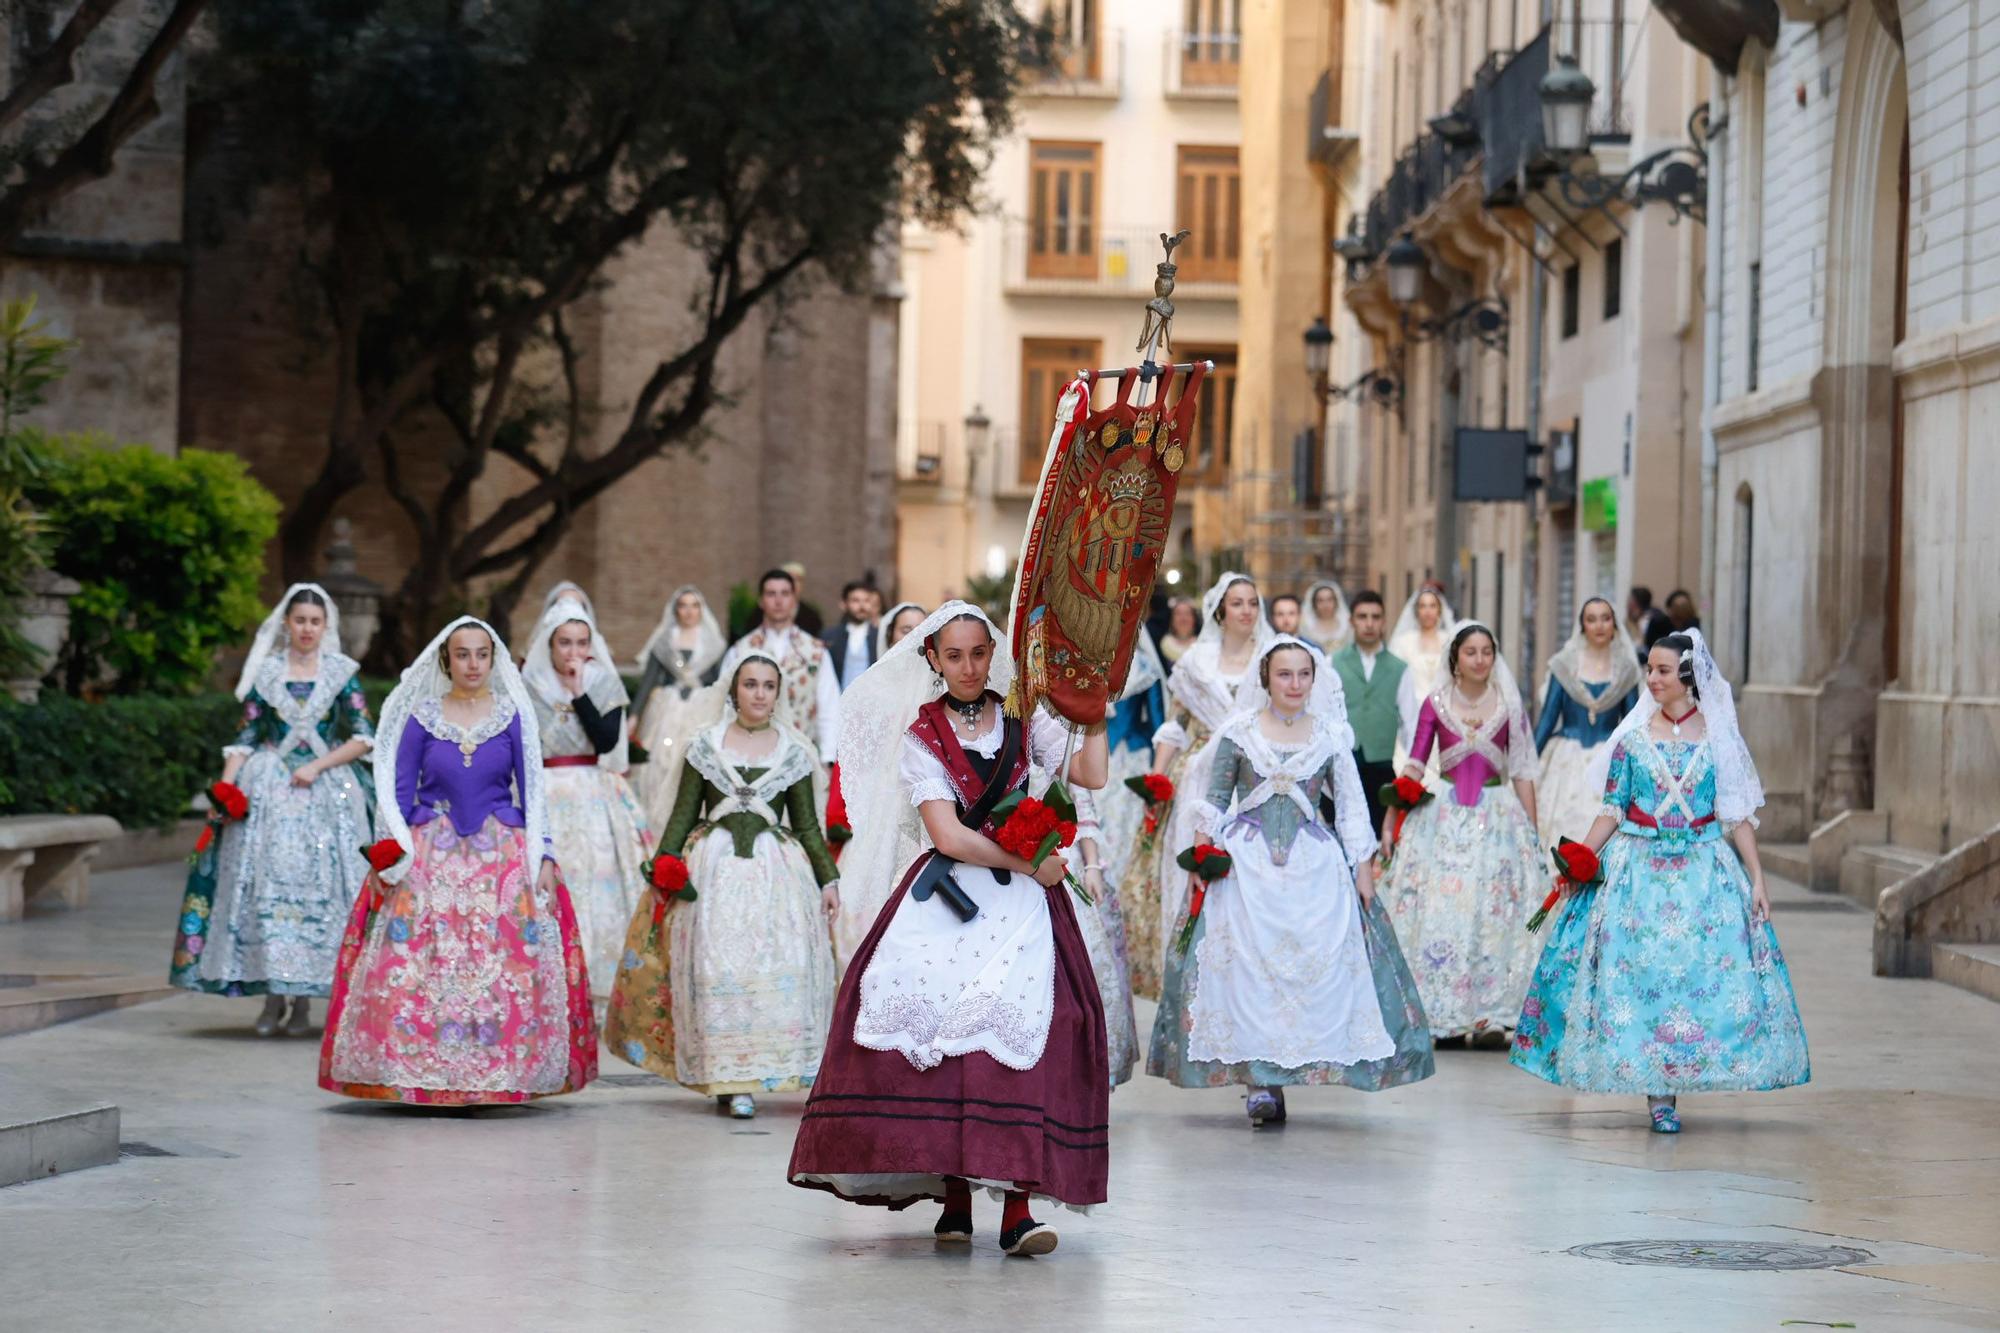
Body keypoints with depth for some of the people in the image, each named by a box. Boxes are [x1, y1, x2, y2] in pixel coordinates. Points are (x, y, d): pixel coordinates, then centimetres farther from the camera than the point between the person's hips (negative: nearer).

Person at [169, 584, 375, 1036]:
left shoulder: (342, 673, 5)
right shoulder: (265, 673, 8)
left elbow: (364, 738, 1)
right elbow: (246, 737, 6)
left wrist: (318, 766, -9)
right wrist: (225, 787, -6)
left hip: (326, 790, -1)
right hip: (268, 792, 1)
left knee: (317, 885, -5)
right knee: (265, 883, -7)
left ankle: (303, 1000, -1)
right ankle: (272, 998, -2)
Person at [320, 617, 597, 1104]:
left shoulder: (512, 715, 6)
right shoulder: (421, 716, 5)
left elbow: (532, 790, 6)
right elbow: (399, 790, 7)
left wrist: (544, 857, -1)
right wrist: (387, 854, -2)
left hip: (503, 856, 0)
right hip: (429, 856, 0)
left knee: (506, 966, -6)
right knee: (419, 967, -6)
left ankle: (498, 1077, -1)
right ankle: (424, 1076, -1)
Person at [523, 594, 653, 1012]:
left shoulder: (604, 684, 4)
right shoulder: (530, 687, 4)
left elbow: (607, 740, -10)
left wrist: (578, 692, -14)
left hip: (595, 800, 0)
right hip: (546, 799, 0)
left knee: (597, 887, -3)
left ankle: (598, 984, 3)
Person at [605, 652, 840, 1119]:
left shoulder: (793, 752, 8)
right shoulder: (705, 745, 7)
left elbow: (806, 825, 12)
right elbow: (683, 816, 7)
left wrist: (828, 879, 6)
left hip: (777, 867, 1)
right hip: (715, 867, 0)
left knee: (783, 964, -10)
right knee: (719, 965, -7)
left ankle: (741, 1080, -5)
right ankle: (731, 1080, -2)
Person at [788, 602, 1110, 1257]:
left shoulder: (1023, 722, 13)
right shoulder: (920, 736, 7)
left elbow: (1090, 775, -4)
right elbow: (949, 835, -3)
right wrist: (1030, 863, -3)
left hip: (1021, 903, 0)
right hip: (945, 900, 0)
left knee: (1023, 1026, -19)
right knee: (938, 1022, -19)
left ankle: (1019, 1206, -25)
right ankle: (953, 1192, -12)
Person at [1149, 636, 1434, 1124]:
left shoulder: (1331, 736, 7)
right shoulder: (1238, 732, 4)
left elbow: (1351, 806, 8)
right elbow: (1212, 801, 7)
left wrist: (1362, 866, 3)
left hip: (1314, 864, 1)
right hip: (1247, 862, -1)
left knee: (1318, 964, -6)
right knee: (1249, 965, -6)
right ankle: (1260, 1082, -5)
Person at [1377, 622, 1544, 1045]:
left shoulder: (1508, 706, 3)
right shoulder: (1435, 704, 3)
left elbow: (1522, 772, 5)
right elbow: (1414, 765, 3)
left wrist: (1532, 832, 2)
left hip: (1498, 817, 0)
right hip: (1444, 816, 0)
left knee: (1495, 916, -3)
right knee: (1439, 915, -5)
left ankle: (1490, 1015, 0)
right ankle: (1445, 1015, 1)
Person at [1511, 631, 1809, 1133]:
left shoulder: (1717, 736, 2)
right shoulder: (1633, 737, 3)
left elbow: (1738, 816, 3)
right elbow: (1611, 811, 5)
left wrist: (1757, 880, -1)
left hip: (1702, 869, 0)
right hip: (1639, 868, 0)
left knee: (1703, 972, -5)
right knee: (1639, 973, -5)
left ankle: (1669, 1092, 3)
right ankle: (1658, 1094, 2)